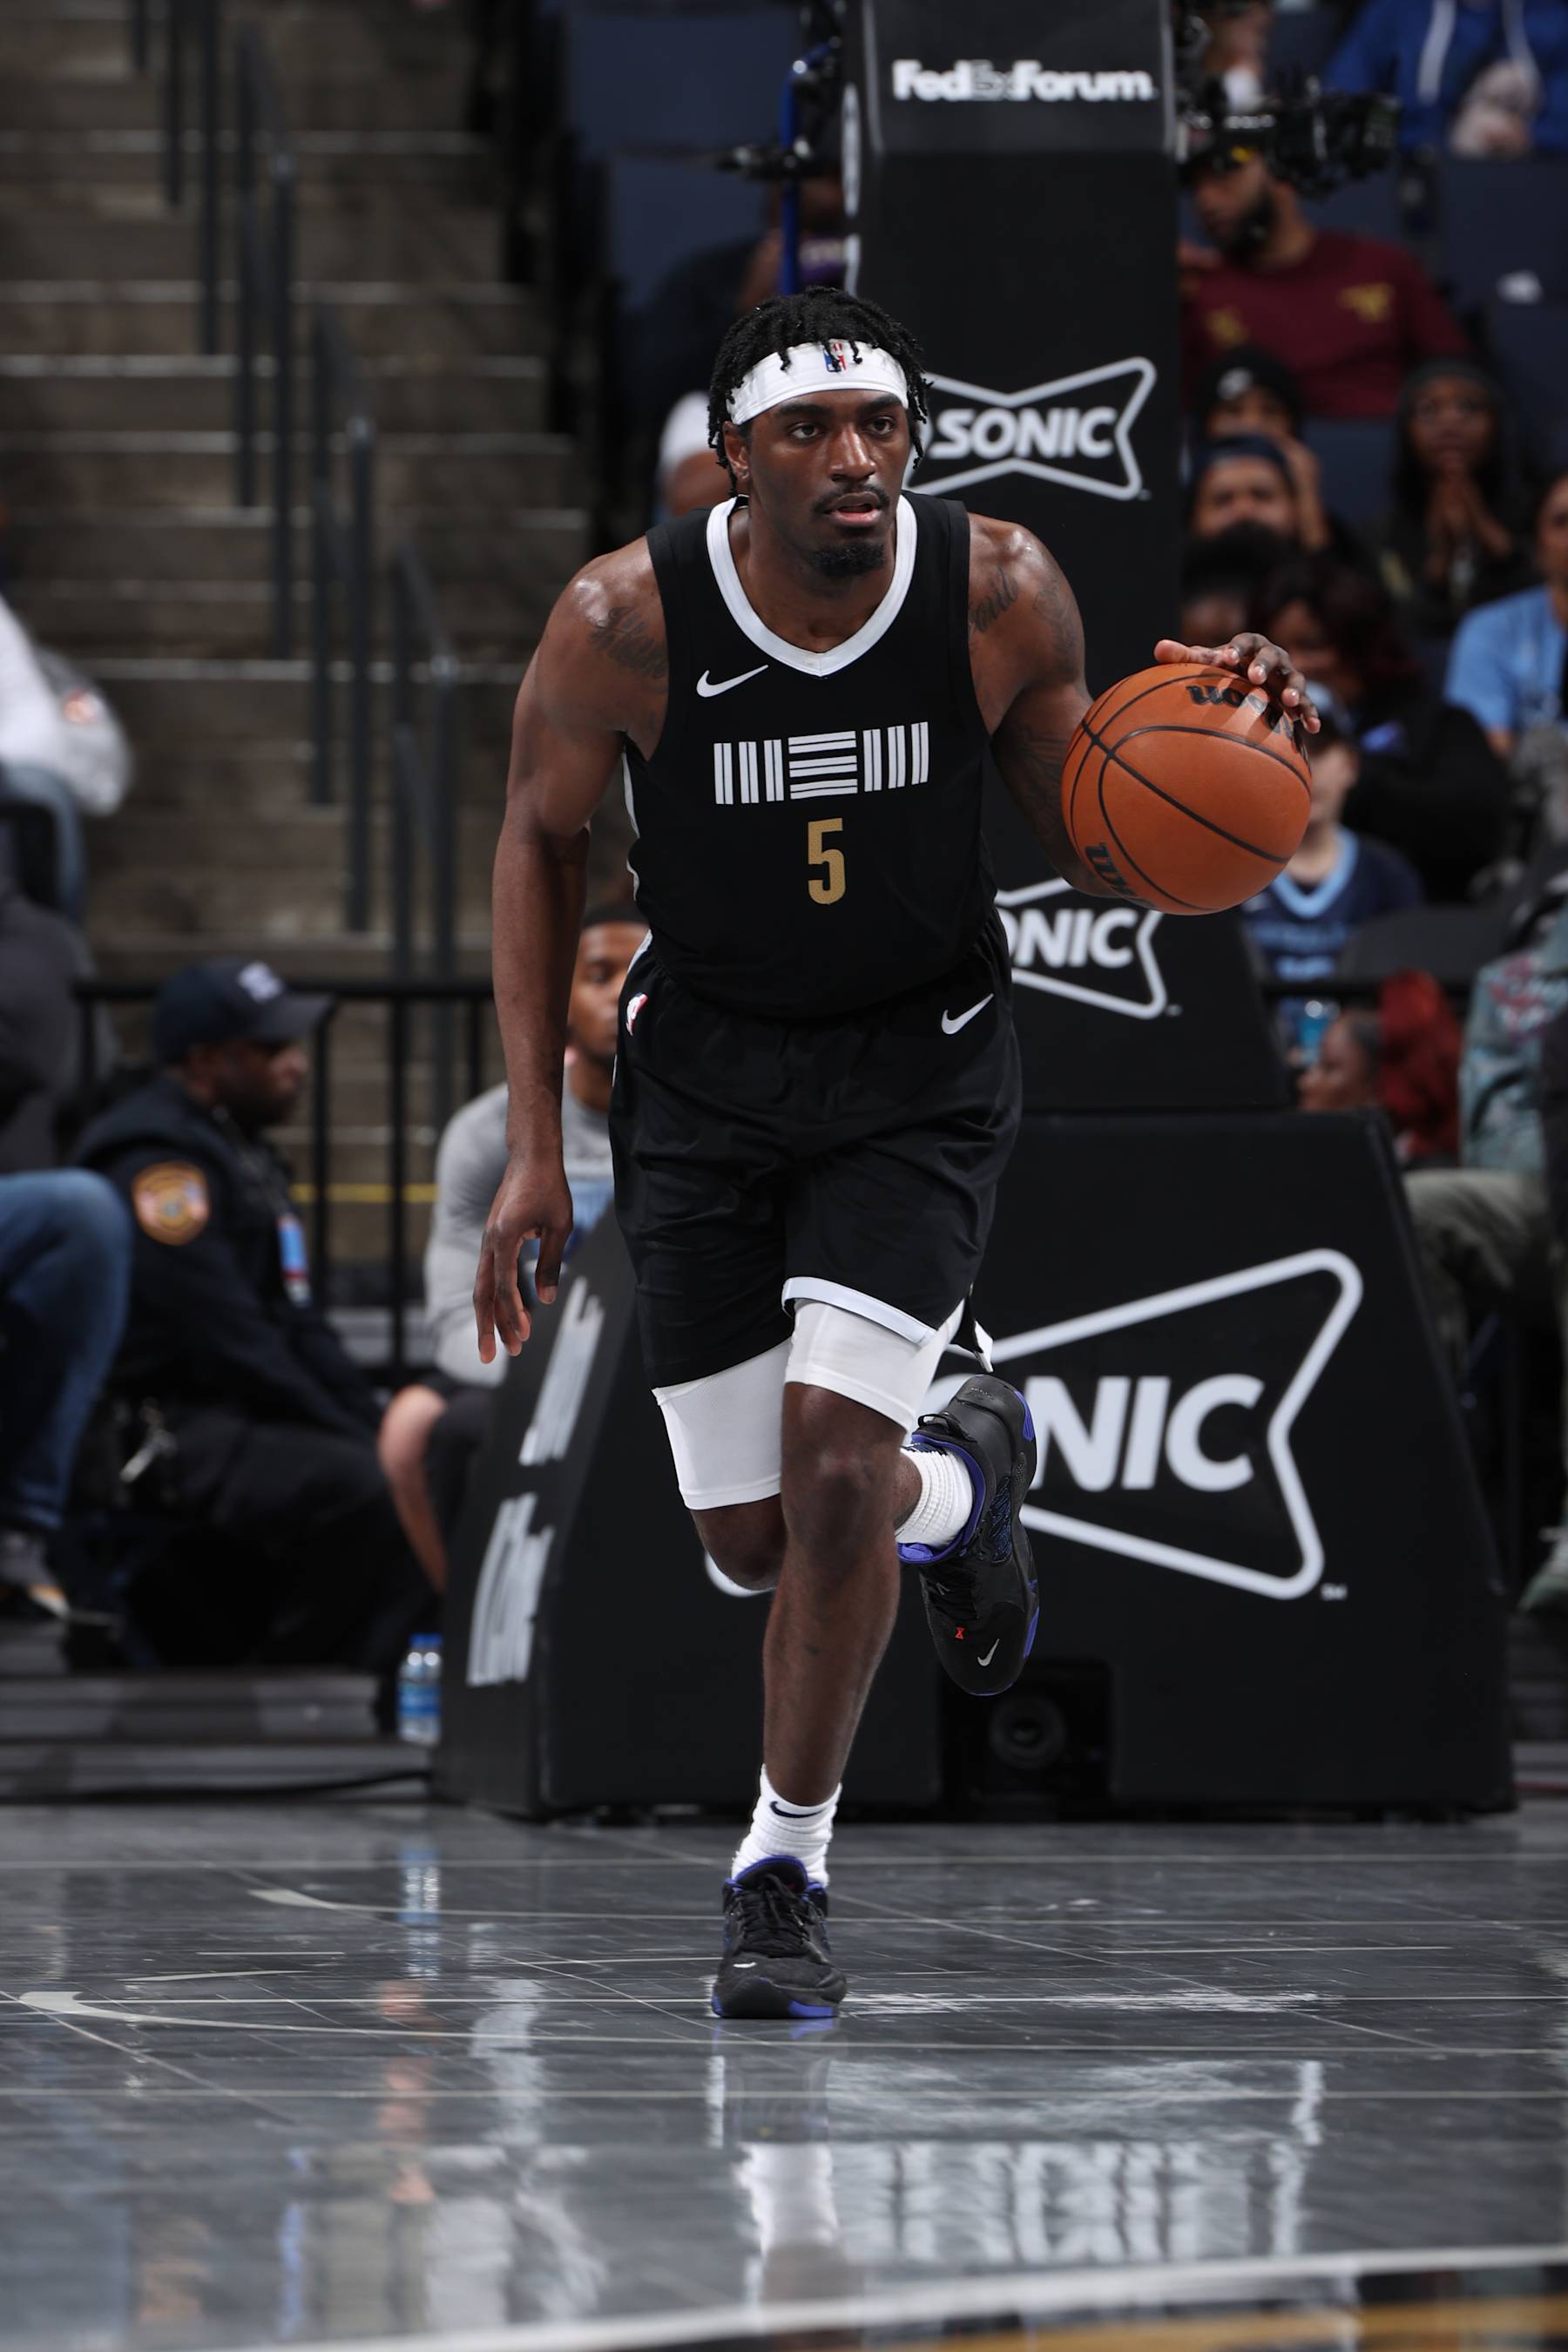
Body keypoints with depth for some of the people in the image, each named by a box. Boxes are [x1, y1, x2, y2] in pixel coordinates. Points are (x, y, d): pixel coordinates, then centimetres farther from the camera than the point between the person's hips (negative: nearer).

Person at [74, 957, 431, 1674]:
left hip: (246, 1423, 11)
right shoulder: (161, 1163, -13)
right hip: (174, 1429, -11)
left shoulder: (244, 1152, 21)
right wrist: (352, 1440, -14)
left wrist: (371, 1424, 9)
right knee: (360, 1489, -32)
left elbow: (298, 1323, 23)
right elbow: (228, 1346, -19)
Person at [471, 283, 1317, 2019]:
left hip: (919, 1068, -1)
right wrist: (532, 1142, -5)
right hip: (705, 1074, 1)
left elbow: (1095, 860, -3)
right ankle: (965, 1482, 41)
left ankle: (783, 1875, -1)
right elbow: (540, 839, -1)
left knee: (832, 1446, -19)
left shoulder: (1001, 593, -16)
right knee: (754, 1535, 4)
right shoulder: (626, 621, -18)